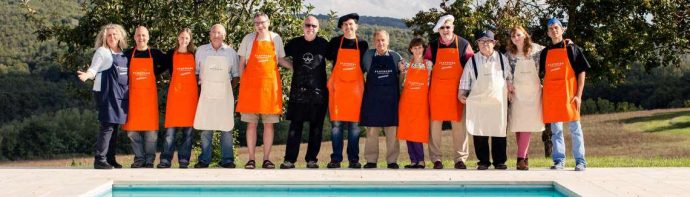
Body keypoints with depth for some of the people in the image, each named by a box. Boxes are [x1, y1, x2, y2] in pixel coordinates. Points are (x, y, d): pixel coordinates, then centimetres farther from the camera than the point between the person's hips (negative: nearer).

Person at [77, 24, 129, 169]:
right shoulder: (102, 52, -3)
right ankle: (100, 160, -7)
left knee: (115, 127, 10)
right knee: (107, 126, -11)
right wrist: (87, 75, -31)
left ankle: (110, 159, 17)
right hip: (106, 93, -7)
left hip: (120, 94, 7)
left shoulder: (122, 53, 16)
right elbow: (93, 69, -11)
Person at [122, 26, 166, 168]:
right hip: (133, 95, 1)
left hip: (150, 94, -1)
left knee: (151, 130, -3)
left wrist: (155, 74, 7)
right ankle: (139, 159, 10)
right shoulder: (128, 54, 7)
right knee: (132, 130, 0)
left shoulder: (155, 54, 5)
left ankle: (149, 161, 4)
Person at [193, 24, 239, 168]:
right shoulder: (201, 51, 7)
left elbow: (236, 74, 12)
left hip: (225, 94, 0)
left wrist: (229, 88, 2)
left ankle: (227, 160, 6)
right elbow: (196, 71, 13)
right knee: (205, 127, 1)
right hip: (206, 93, 0)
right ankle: (204, 159, 9)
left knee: (226, 127, -1)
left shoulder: (230, 52, 6)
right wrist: (200, 86, 4)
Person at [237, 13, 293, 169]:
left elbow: (281, 60, 16)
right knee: (251, 123, 1)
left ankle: (266, 159, 8)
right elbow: (242, 63, 8)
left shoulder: (276, 38, 7)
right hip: (251, 85, -1)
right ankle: (251, 159, 7)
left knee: (269, 124, 2)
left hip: (270, 84, 1)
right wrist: (242, 83, 2)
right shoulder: (248, 39, 4)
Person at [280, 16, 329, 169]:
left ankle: (311, 159, 12)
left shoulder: (323, 44, 3)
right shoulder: (294, 43, 5)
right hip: (298, 91, 0)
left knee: (316, 127, 4)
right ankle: (289, 159, 2)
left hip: (318, 91, 0)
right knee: (295, 126, -1)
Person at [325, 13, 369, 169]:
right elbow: (328, 57, 12)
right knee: (336, 124, -1)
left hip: (355, 88, 0)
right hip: (337, 88, 0)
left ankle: (354, 159, 7)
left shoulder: (362, 44, 7)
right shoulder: (335, 42, 5)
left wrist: (362, 83, 7)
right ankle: (336, 159, 5)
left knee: (354, 125, 1)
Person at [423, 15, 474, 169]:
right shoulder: (433, 46, 6)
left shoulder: (463, 44, 2)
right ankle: (436, 159, 6)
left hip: (456, 90, -1)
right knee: (435, 124, 0)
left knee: (459, 125, 0)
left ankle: (460, 159, 6)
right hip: (437, 91, 1)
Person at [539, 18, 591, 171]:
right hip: (550, 95, 3)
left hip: (569, 95, -3)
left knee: (575, 128, -1)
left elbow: (581, 72, -1)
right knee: (556, 130, 6)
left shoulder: (572, 49, 3)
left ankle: (580, 161, 3)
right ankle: (559, 160, 10)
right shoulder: (545, 53, 13)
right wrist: (543, 95, 6)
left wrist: (578, 95, -9)